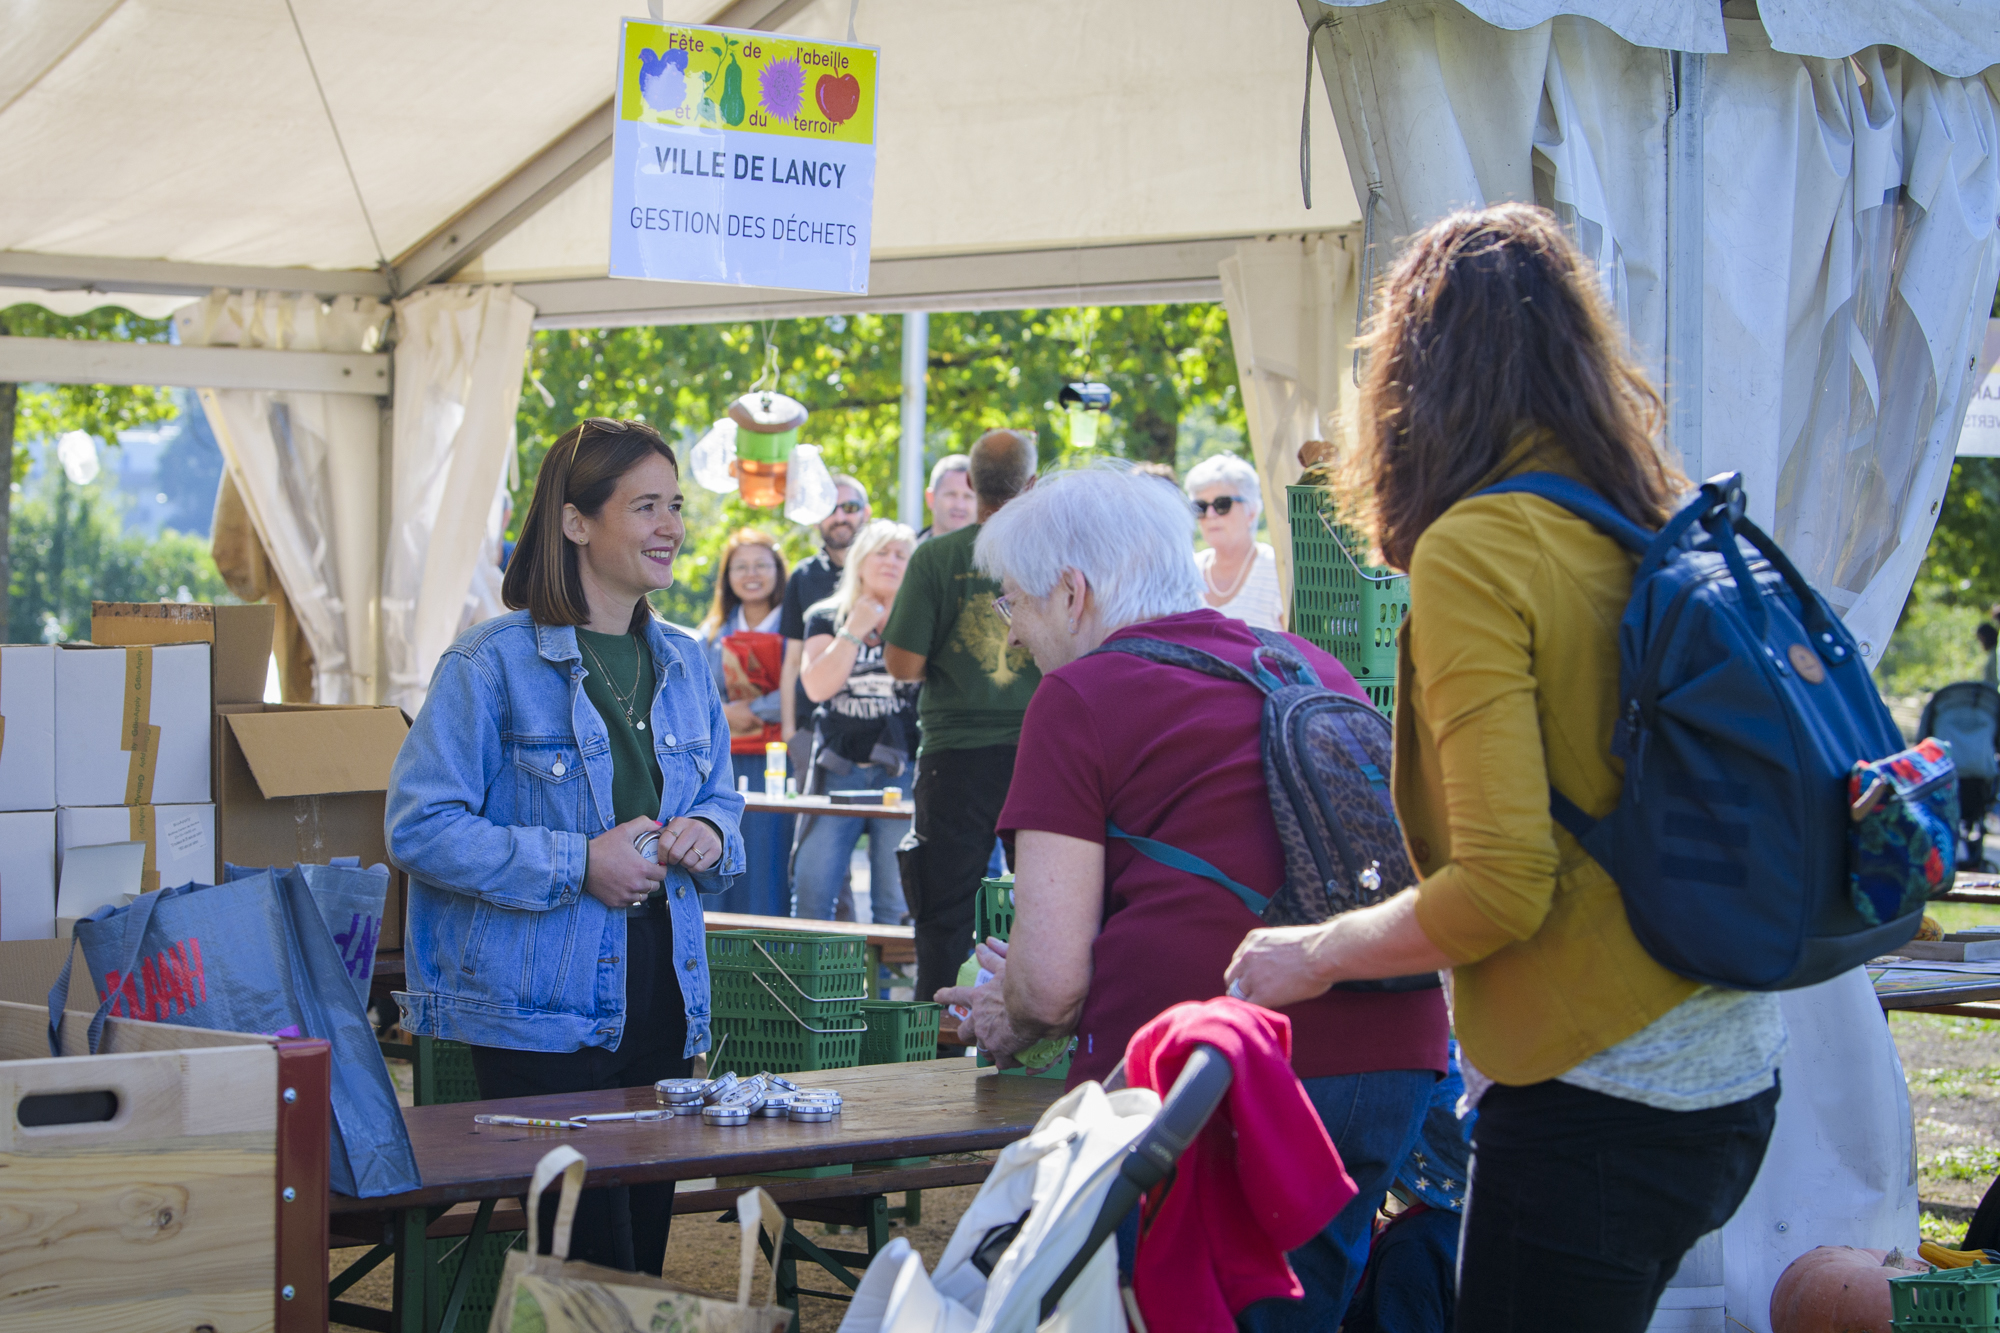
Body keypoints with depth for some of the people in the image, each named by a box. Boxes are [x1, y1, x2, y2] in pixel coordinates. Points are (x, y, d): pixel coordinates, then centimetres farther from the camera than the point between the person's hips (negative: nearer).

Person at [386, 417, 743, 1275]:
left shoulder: (686, 667, 13)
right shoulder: (492, 665, -8)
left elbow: (721, 802, 24)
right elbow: (421, 826, -13)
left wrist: (708, 835, -1)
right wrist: (575, 864, -18)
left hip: (660, 1000, 7)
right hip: (540, 1005, -6)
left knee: (646, 1250, 10)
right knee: (593, 1268, -10)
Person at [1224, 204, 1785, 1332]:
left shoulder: (1472, 552, -13)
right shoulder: (1658, 534, 7)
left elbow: (1503, 887, -19)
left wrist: (1312, 955, -3)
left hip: (1595, 1101, -8)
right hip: (1734, 1078, 8)